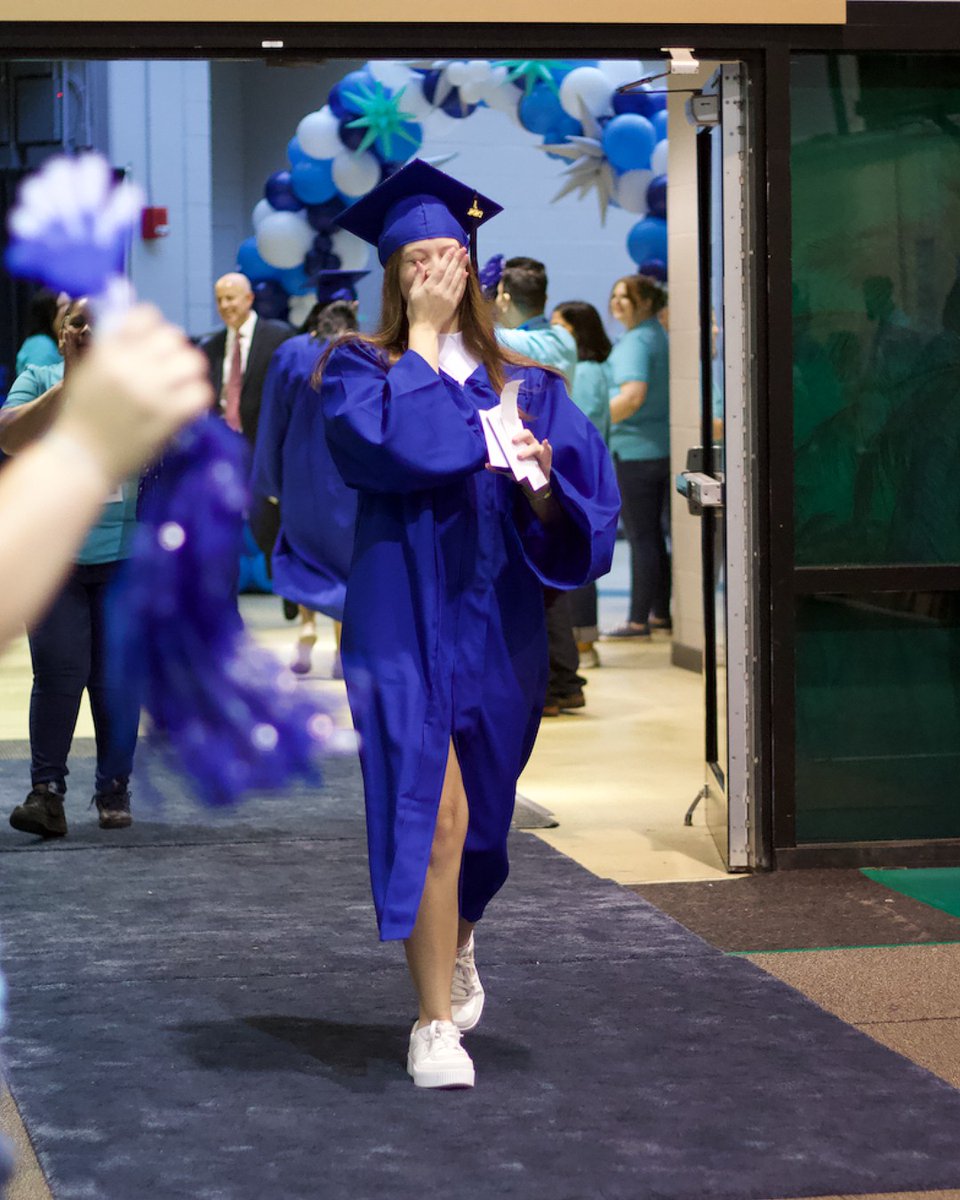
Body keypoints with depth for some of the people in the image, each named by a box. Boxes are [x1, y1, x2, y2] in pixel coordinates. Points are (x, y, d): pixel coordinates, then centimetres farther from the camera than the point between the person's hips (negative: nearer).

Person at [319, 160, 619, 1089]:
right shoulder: (360, 369, 1)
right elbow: (394, 450, -21)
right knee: (432, 811, -14)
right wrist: (422, 340, -12)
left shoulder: (524, 386, 9)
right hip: (403, 621, -4)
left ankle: (456, 947, 46)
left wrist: (542, 488, -18)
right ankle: (436, 1022, -5)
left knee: (480, 815, 16)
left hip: (497, 627, 4)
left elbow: (591, 509, 3)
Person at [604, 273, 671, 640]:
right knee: (654, 536, 14)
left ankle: (639, 620, -2)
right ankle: (660, 613, 19)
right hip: (664, 449, 9)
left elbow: (633, 396, -26)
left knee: (642, 537, -5)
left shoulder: (636, 341, -15)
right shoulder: (660, 335, 14)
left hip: (636, 450, -9)